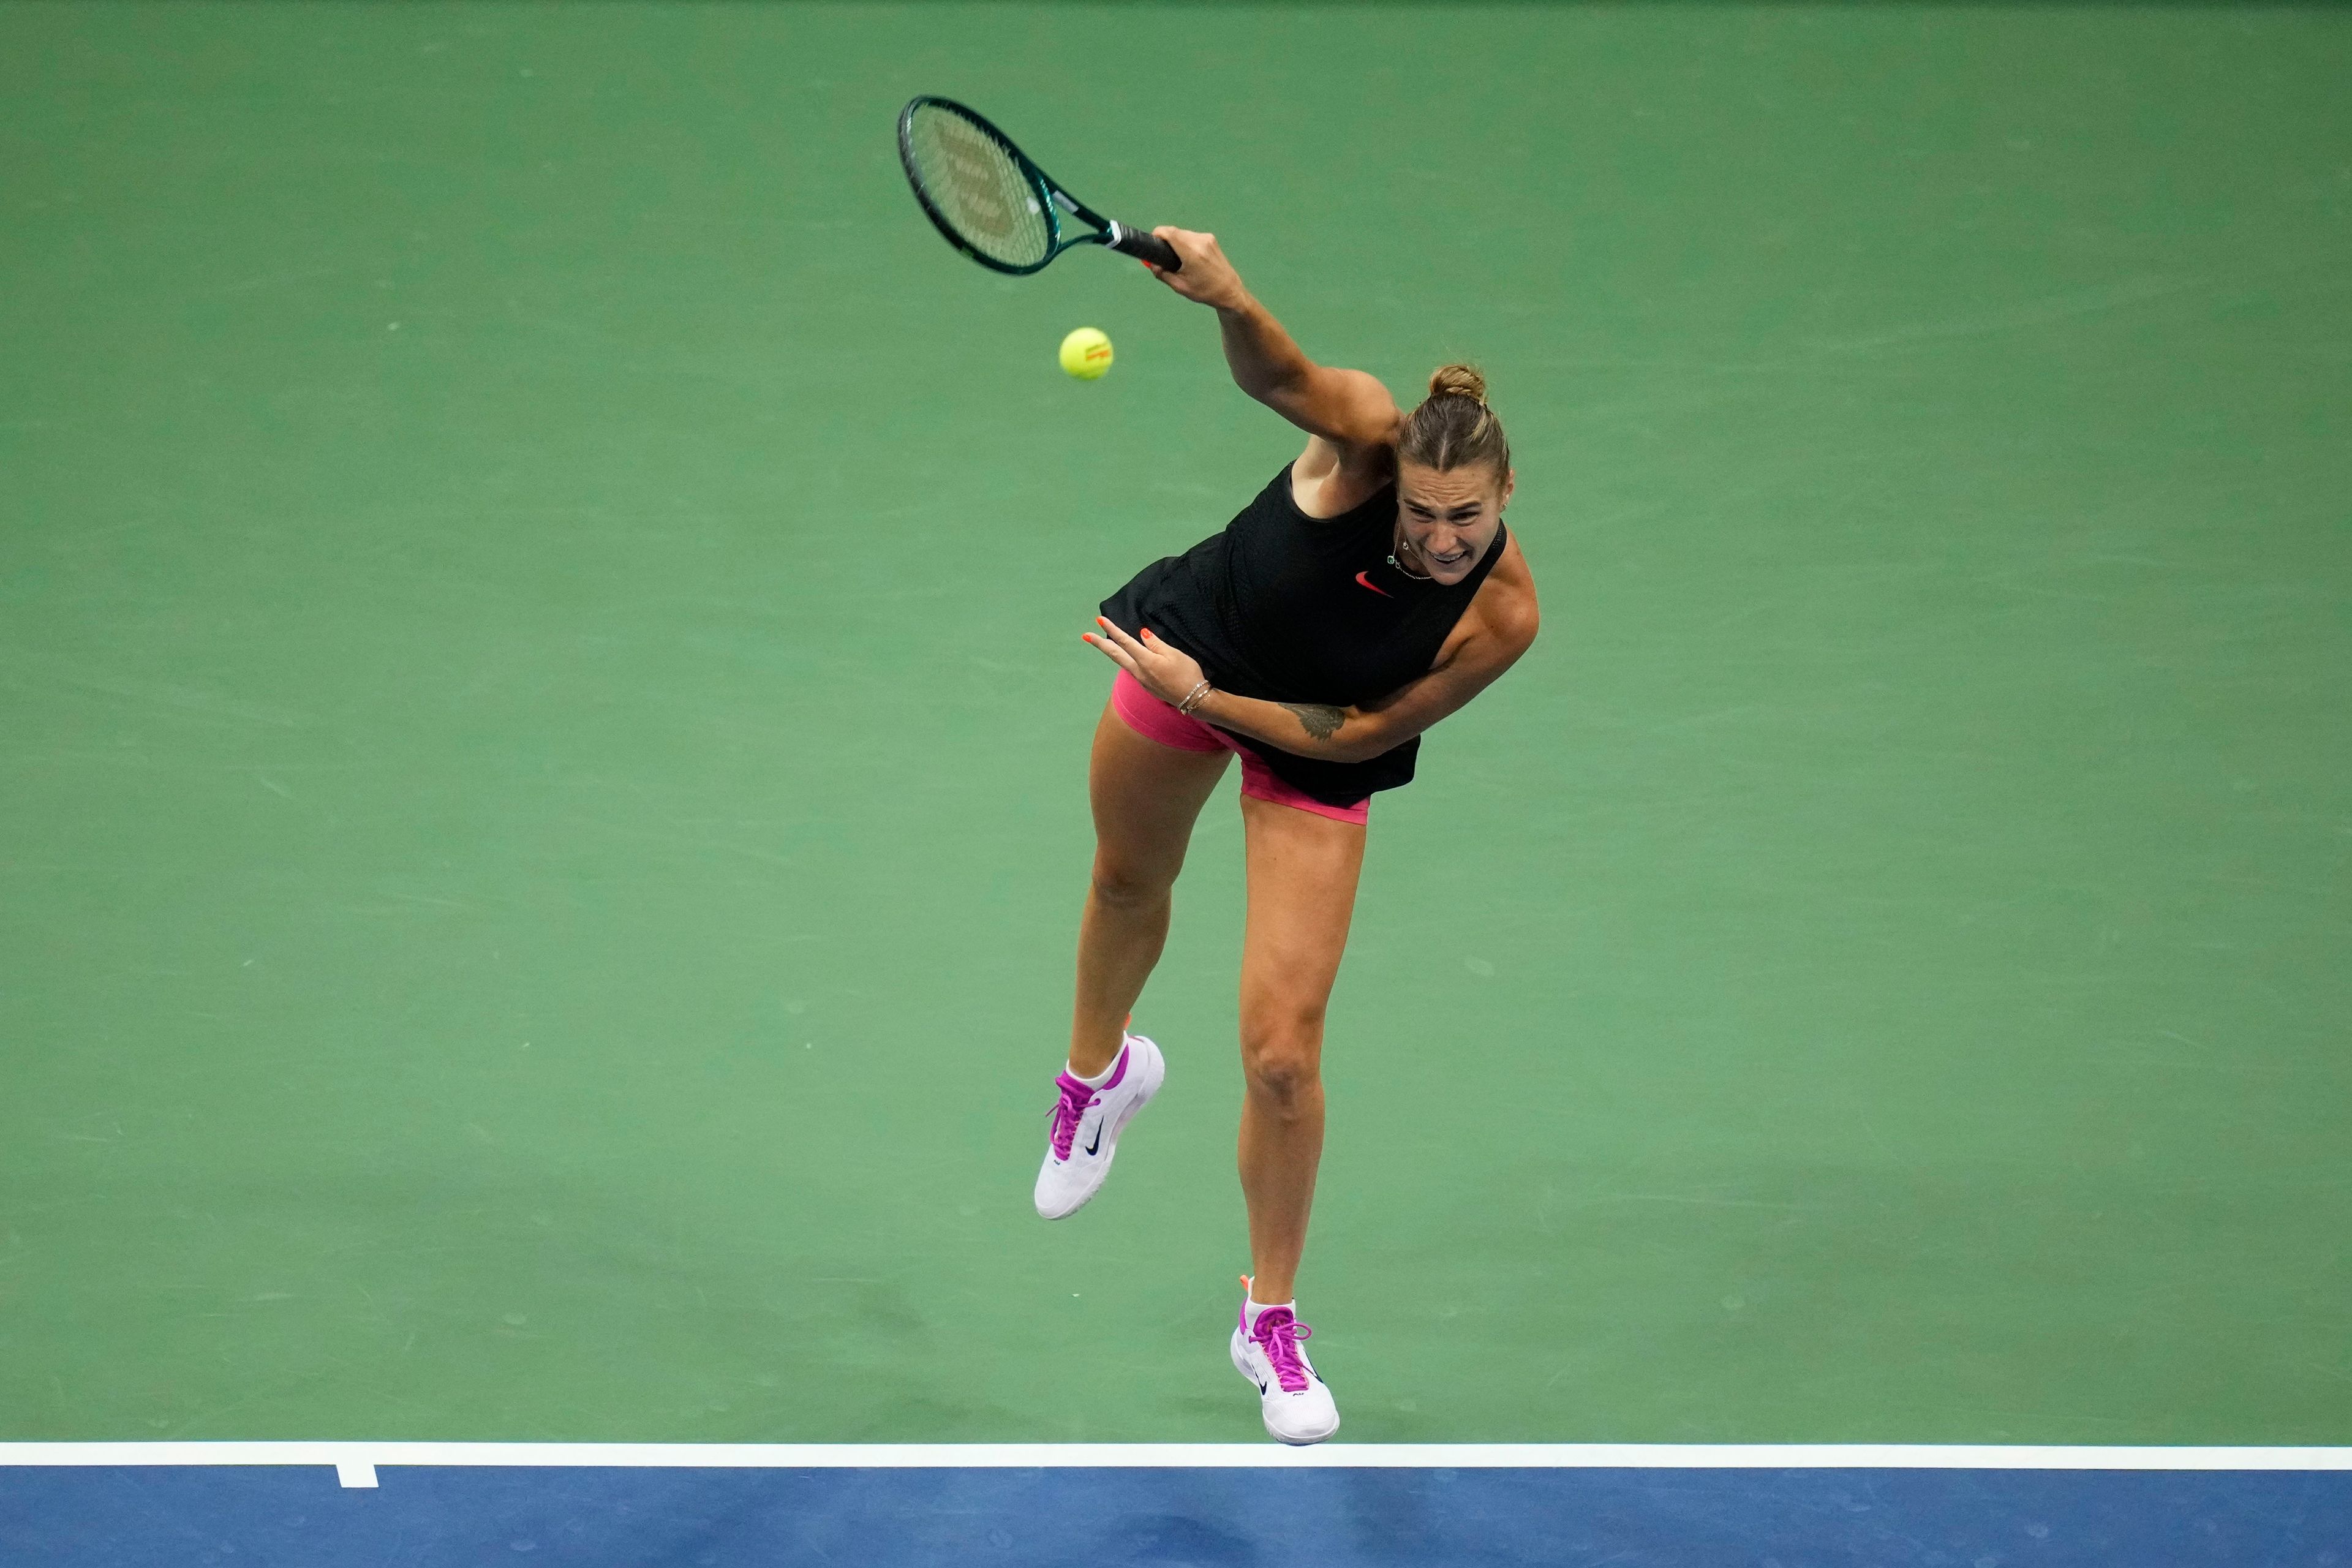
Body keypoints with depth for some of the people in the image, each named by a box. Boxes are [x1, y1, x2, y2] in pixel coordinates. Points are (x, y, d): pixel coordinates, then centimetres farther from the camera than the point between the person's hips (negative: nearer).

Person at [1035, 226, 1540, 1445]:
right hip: (1187, 656, 1)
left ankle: (1270, 1321, 17)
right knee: (1129, 885, 29)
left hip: (1317, 752, -1)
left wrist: (1208, 700, -26)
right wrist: (1228, 299, -74)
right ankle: (1100, 1070, 65)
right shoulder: (1366, 439, -34)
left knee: (1282, 1052, -6)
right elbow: (1274, 372, -53)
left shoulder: (1502, 615, -31)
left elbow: (1361, 734, -22)